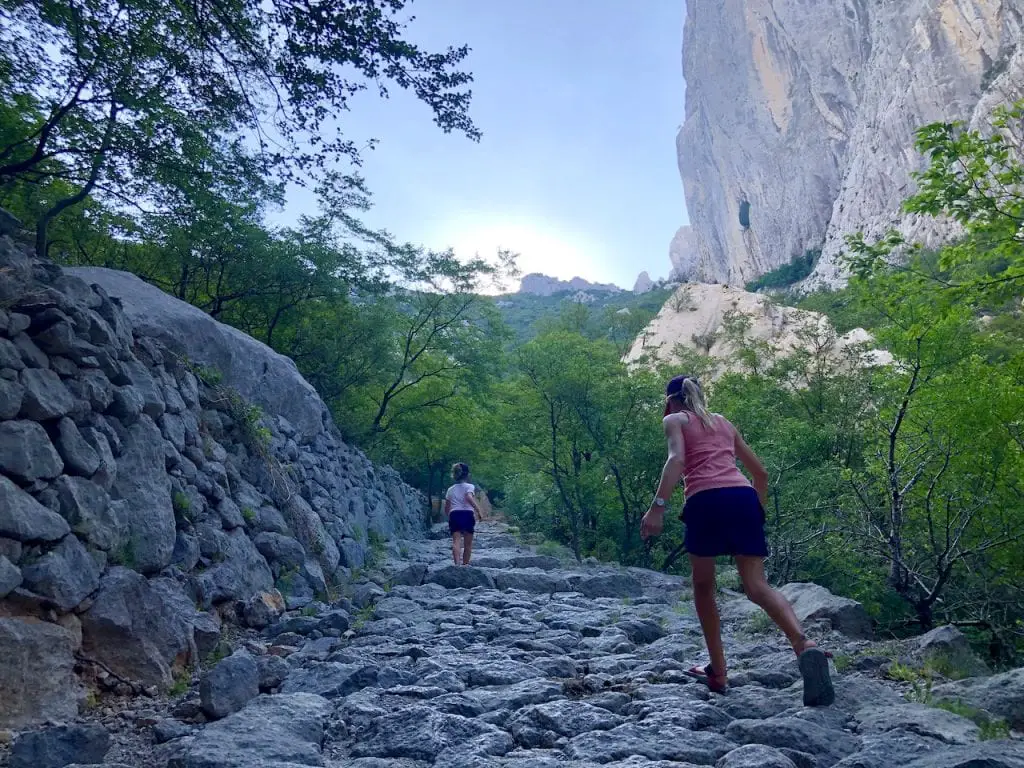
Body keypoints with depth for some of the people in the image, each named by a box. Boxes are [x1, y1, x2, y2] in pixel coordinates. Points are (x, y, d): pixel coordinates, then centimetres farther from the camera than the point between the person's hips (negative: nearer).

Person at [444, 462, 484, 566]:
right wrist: (479, 511, -19)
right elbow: (469, 498, -20)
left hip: (454, 515, 2)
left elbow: (446, 509, 17)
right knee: (468, 543, 11)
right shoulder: (470, 487, 2)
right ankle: (465, 564, 17)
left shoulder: (450, 490, 16)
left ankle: (457, 563, -29)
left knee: (456, 541, -9)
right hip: (467, 515, -2)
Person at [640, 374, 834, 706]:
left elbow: (677, 459, -7)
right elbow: (760, 472, 30)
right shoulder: (724, 422, 30)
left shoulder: (674, 420, 15)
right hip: (744, 497, 4)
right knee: (757, 585, -3)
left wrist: (657, 506, -15)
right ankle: (805, 645, -30)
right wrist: (759, 511, 39)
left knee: (703, 587, 15)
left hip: (707, 501, -4)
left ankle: (718, 673, 17)